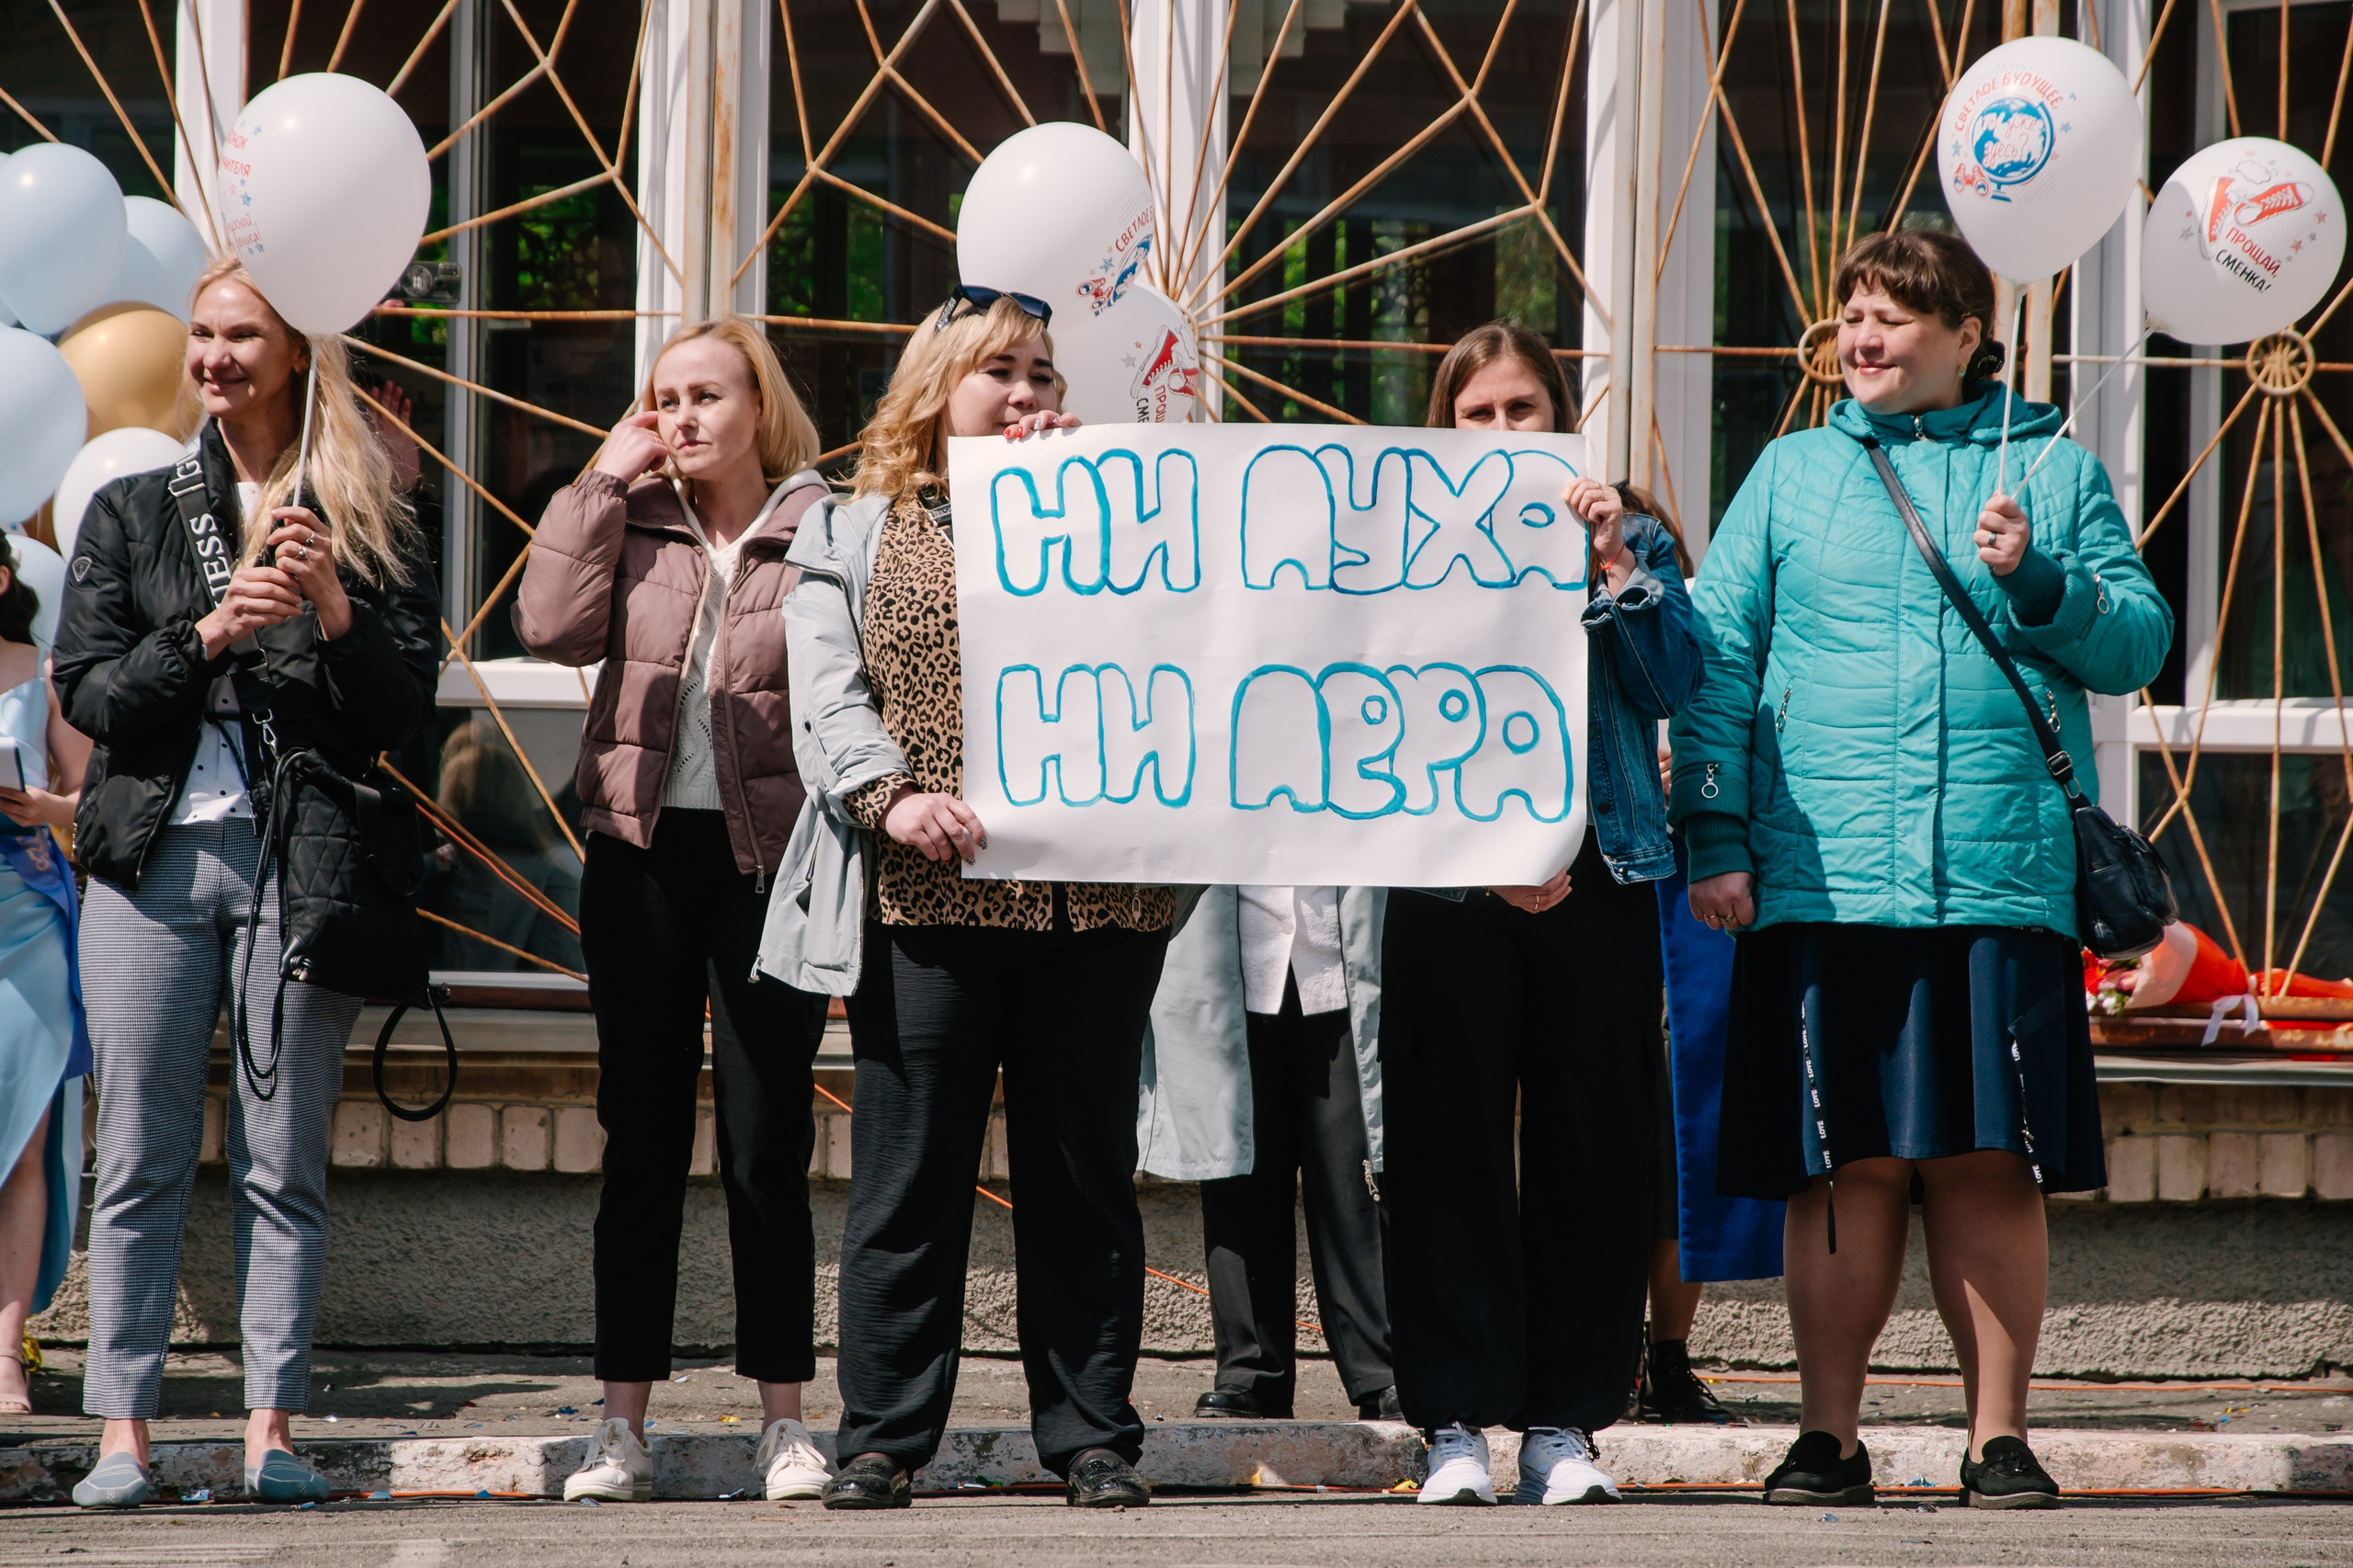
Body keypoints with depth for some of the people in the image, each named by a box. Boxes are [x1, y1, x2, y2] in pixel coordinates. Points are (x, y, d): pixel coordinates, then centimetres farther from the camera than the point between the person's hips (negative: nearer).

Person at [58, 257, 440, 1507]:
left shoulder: (370, 528, 8)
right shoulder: (130, 514, 13)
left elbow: (405, 711, 2)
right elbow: (85, 691, 5)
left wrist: (335, 611, -14)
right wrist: (204, 637, -10)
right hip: (154, 857, 1)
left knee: (282, 1161, -1)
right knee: (141, 1159, -1)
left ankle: (270, 1433, 0)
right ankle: (123, 1435, 0)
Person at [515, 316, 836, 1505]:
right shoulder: (631, 523, 8)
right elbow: (555, 627, -8)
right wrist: (604, 482, -5)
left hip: (770, 859, -3)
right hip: (640, 852, 3)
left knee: (767, 1149, 0)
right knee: (641, 1144, 5)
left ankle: (785, 1421, 8)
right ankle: (623, 1425, 9)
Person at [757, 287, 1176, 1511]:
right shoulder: (852, 535, 13)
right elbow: (827, 695, 2)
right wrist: (891, 797, -15)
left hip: (1093, 898, 2)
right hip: (924, 899, -2)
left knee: (1084, 1174, 4)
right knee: (910, 1176, -1)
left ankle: (1092, 1435, 9)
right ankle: (882, 1438, 4)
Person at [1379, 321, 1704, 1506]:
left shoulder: (1626, 542, 14)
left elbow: (1670, 686, 0)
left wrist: (1615, 564, -11)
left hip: (1597, 874, 1)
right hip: (1449, 876, -1)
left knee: (1591, 1142, 1)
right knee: (1451, 1145, -2)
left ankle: (1564, 1419, 7)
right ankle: (1457, 1420, 2)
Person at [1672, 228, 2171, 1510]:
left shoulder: (2052, 472, 13)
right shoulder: (1789, 476, 14)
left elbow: (2141, 641, 8)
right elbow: (1717, 659, 8)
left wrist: (2037, 582, -9)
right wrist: (1716, 839, -1)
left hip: (2000, 877, 0)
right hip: (1821, 878, 1)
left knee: (1987, 1165, -1)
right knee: (1845, 1168, 0)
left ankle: (1998, 1437, 6)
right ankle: (1830, 1434, 8)